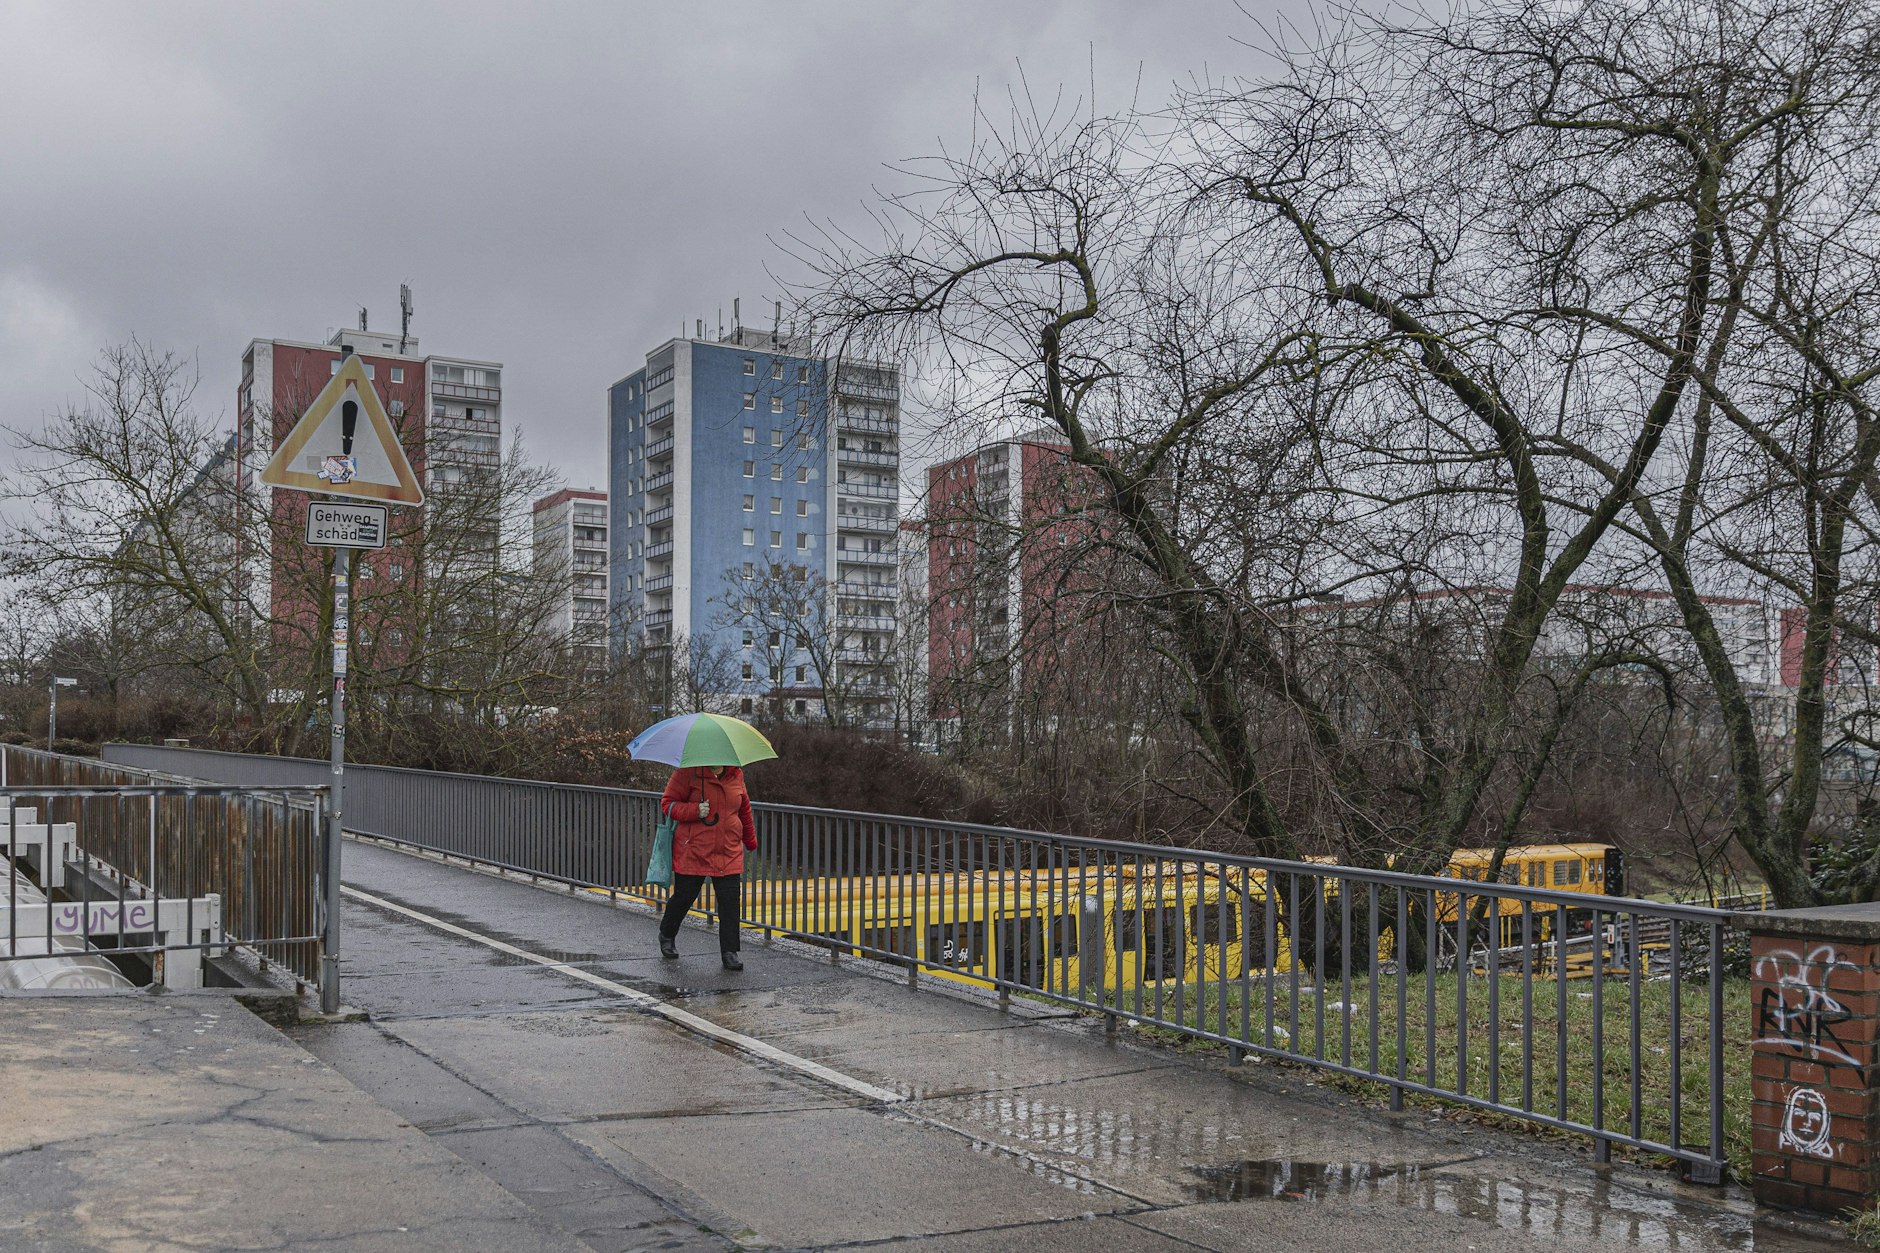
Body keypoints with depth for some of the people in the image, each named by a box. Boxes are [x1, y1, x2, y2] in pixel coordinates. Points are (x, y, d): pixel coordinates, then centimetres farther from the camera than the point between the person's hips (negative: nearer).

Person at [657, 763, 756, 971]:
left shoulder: (736, 775, 9)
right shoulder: (688, 773, -6)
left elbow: (744, 808, 22)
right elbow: (667, 804, -6)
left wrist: (750, 842, 29)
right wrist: (695, 811, -22)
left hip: (729, 853, 3)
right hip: (692, 852, -3)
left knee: (730, 902, -5)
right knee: (684, 897, 8)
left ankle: (729, 952, 0)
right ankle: (667, 935, 35)